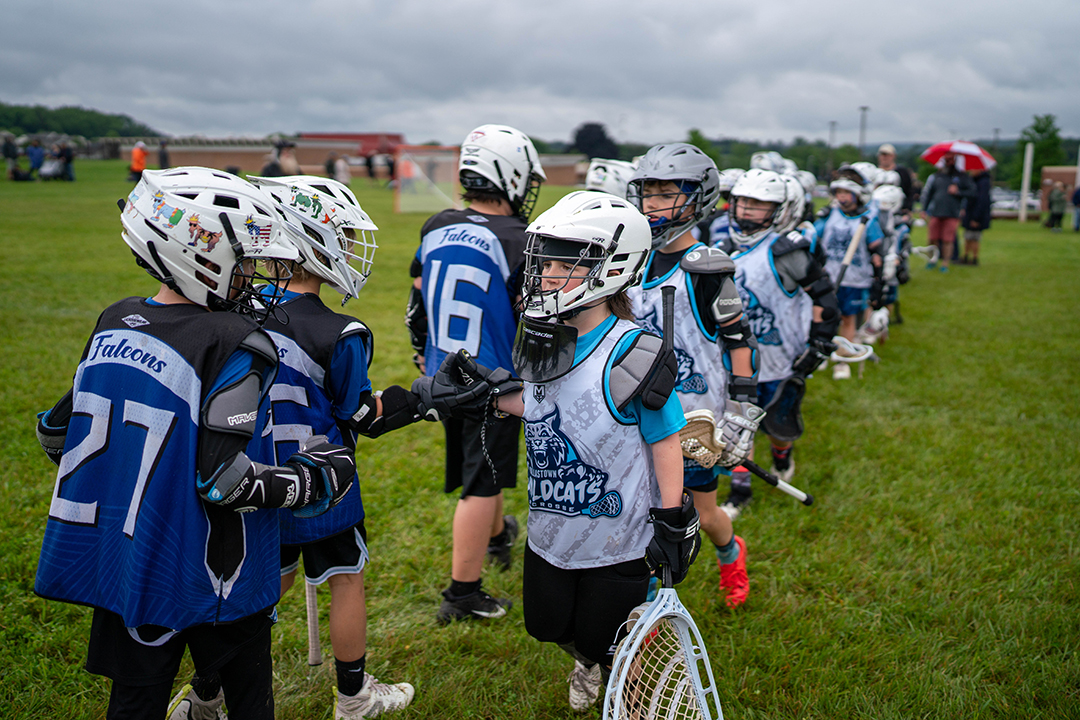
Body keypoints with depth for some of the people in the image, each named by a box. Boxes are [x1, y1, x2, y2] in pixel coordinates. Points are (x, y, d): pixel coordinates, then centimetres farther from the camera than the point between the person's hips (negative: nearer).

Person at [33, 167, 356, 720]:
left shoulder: (114, 324, 0)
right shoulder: (235, 346, -21)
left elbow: (57, 432, 8)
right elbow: (224, 481, -24)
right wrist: (316, 477, -11)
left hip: (122, 560, 6)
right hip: (210, 578, -6)